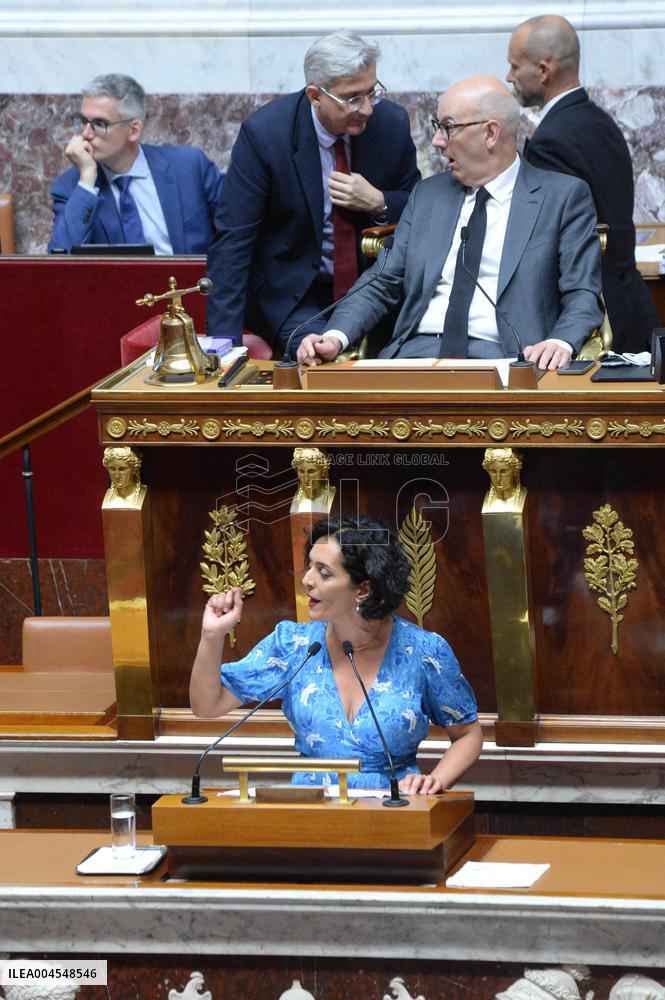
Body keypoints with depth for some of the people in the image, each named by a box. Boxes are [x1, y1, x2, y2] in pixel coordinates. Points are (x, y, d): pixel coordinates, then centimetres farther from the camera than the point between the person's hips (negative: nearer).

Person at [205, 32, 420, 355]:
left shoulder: (392, 123, -5)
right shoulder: (263, 133, -15)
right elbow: (232, 240, -15)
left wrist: (378, 203, -14)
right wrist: (225, 340, -24)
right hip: (291, 296, -3)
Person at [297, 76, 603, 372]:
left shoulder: (564, 196, 7)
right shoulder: (428, 194, 21)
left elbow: (583, 294, 0)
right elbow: (383, 286, 18)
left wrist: (561, 343, -22)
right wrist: (335, 337, -2)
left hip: (500, 358, -4)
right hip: (418, 351, 4)